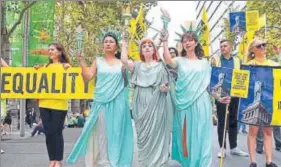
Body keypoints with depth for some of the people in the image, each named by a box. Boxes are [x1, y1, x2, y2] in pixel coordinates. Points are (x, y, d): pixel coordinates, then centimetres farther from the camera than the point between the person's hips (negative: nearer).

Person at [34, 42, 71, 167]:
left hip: (59, 104, -4)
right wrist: (37, 71, 8)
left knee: (57, 132, -2)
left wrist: (67, 70, -12)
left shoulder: (65, 66, 5)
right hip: (44, 103, 4)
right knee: (48, 133, 6)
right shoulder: (45, 67, 16)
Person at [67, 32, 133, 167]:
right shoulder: (98, 61, 10)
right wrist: (82, 62, -6)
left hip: (117, 104, 0)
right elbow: (87, 77, 5)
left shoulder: (122, 63, 9)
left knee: (114, 132, 1)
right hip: (100, 103, 1)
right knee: (99, 133, 1)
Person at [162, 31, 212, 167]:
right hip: (184, 102, 0)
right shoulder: (180, 61, 4)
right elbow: (168, 61, -19)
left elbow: (208, 83, 13)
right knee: (186, 133, 7)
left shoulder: (204, 62, 9)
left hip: (201, 102, 1)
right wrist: (165, 42, -25)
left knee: (200, 133, 3)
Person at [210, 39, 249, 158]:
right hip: (221, 94, -2)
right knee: (221, 121, 1)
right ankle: (222, 148, 7)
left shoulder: (237, 60, 10)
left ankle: (234, 147, 18)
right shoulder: (215, 60, 5)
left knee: (233, 120, 9)